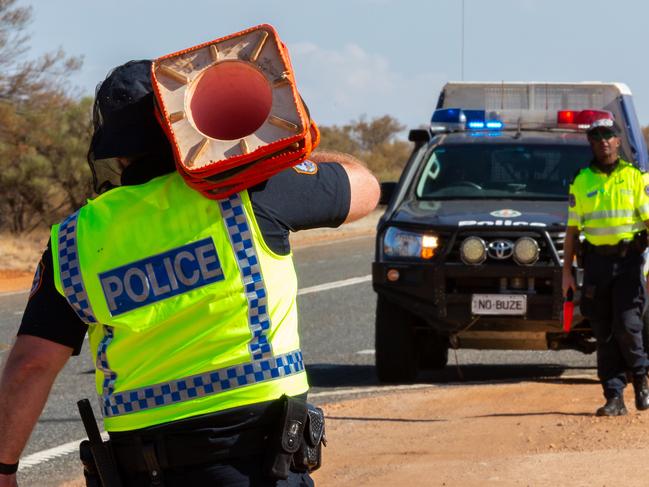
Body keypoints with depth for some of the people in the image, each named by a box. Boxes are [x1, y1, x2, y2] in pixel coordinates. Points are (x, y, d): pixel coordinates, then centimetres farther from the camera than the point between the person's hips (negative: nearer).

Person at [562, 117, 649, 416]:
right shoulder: (582, 182, 10)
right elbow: (573, 229, 12)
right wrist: (567, 271, 7)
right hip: (596, 261, 2)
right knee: (604, 334, 0)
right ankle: (614, 397, 3)